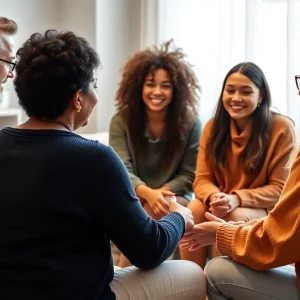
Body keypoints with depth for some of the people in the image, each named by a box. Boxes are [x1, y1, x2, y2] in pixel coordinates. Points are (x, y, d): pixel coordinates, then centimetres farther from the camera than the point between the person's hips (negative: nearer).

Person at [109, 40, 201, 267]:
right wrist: (147, 193, -35)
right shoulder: (122, 121, -5)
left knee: (148, 214, -33)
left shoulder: (190, 123, -7)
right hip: (133, 197, 1)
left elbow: (189, 175, -4)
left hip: (174, 197, 0)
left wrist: (160, 194, -22)